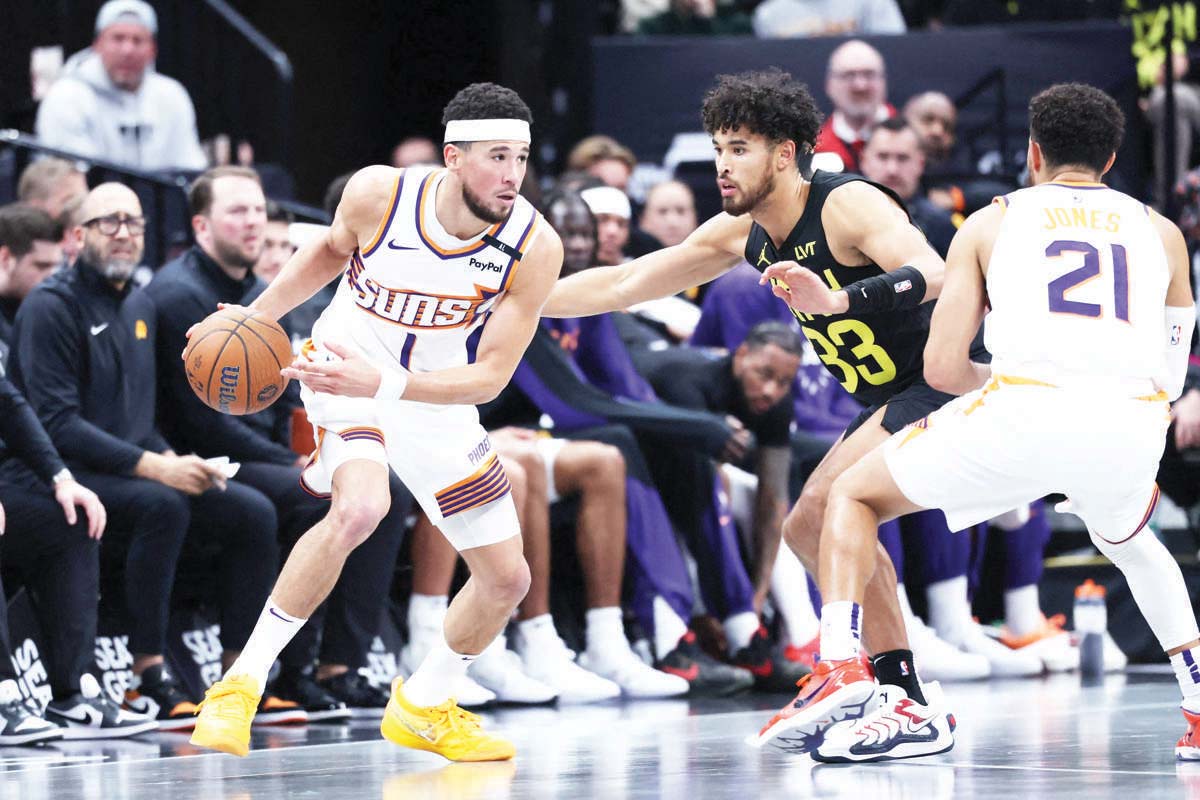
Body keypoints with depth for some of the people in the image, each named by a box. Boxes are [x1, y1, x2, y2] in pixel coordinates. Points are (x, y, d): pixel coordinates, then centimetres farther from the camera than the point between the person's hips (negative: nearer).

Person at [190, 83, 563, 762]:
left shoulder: (534, 247, -23)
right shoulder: (378, 195, -23)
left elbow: (490, 377, -24)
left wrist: (383, 384, -36)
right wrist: (256, 316, -2)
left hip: (437, 404, 3)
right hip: (347, 377, -3)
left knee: (508, 578, 6)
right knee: (361, 508, -34)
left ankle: (422, 707, 33)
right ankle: (246, 679, -23)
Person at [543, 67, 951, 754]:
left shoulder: (848, 204, -21)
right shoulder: (744, 234, 5)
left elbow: (936, 276, -38)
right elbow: (621, 285, 11)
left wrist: (839, 299, -53)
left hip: (948, 385, -10)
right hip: (893, 401, 10)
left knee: (830, 501, -25)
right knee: (808, 528, 13)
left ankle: (847, 673, -20)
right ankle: (905, 699, 17)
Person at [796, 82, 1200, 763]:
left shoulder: (992, 222, 21)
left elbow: (942, 367, 14)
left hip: (1023, 410, -3)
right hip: (1133, 424, 3)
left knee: (854, 496, 20)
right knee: (1132, 542, 38)